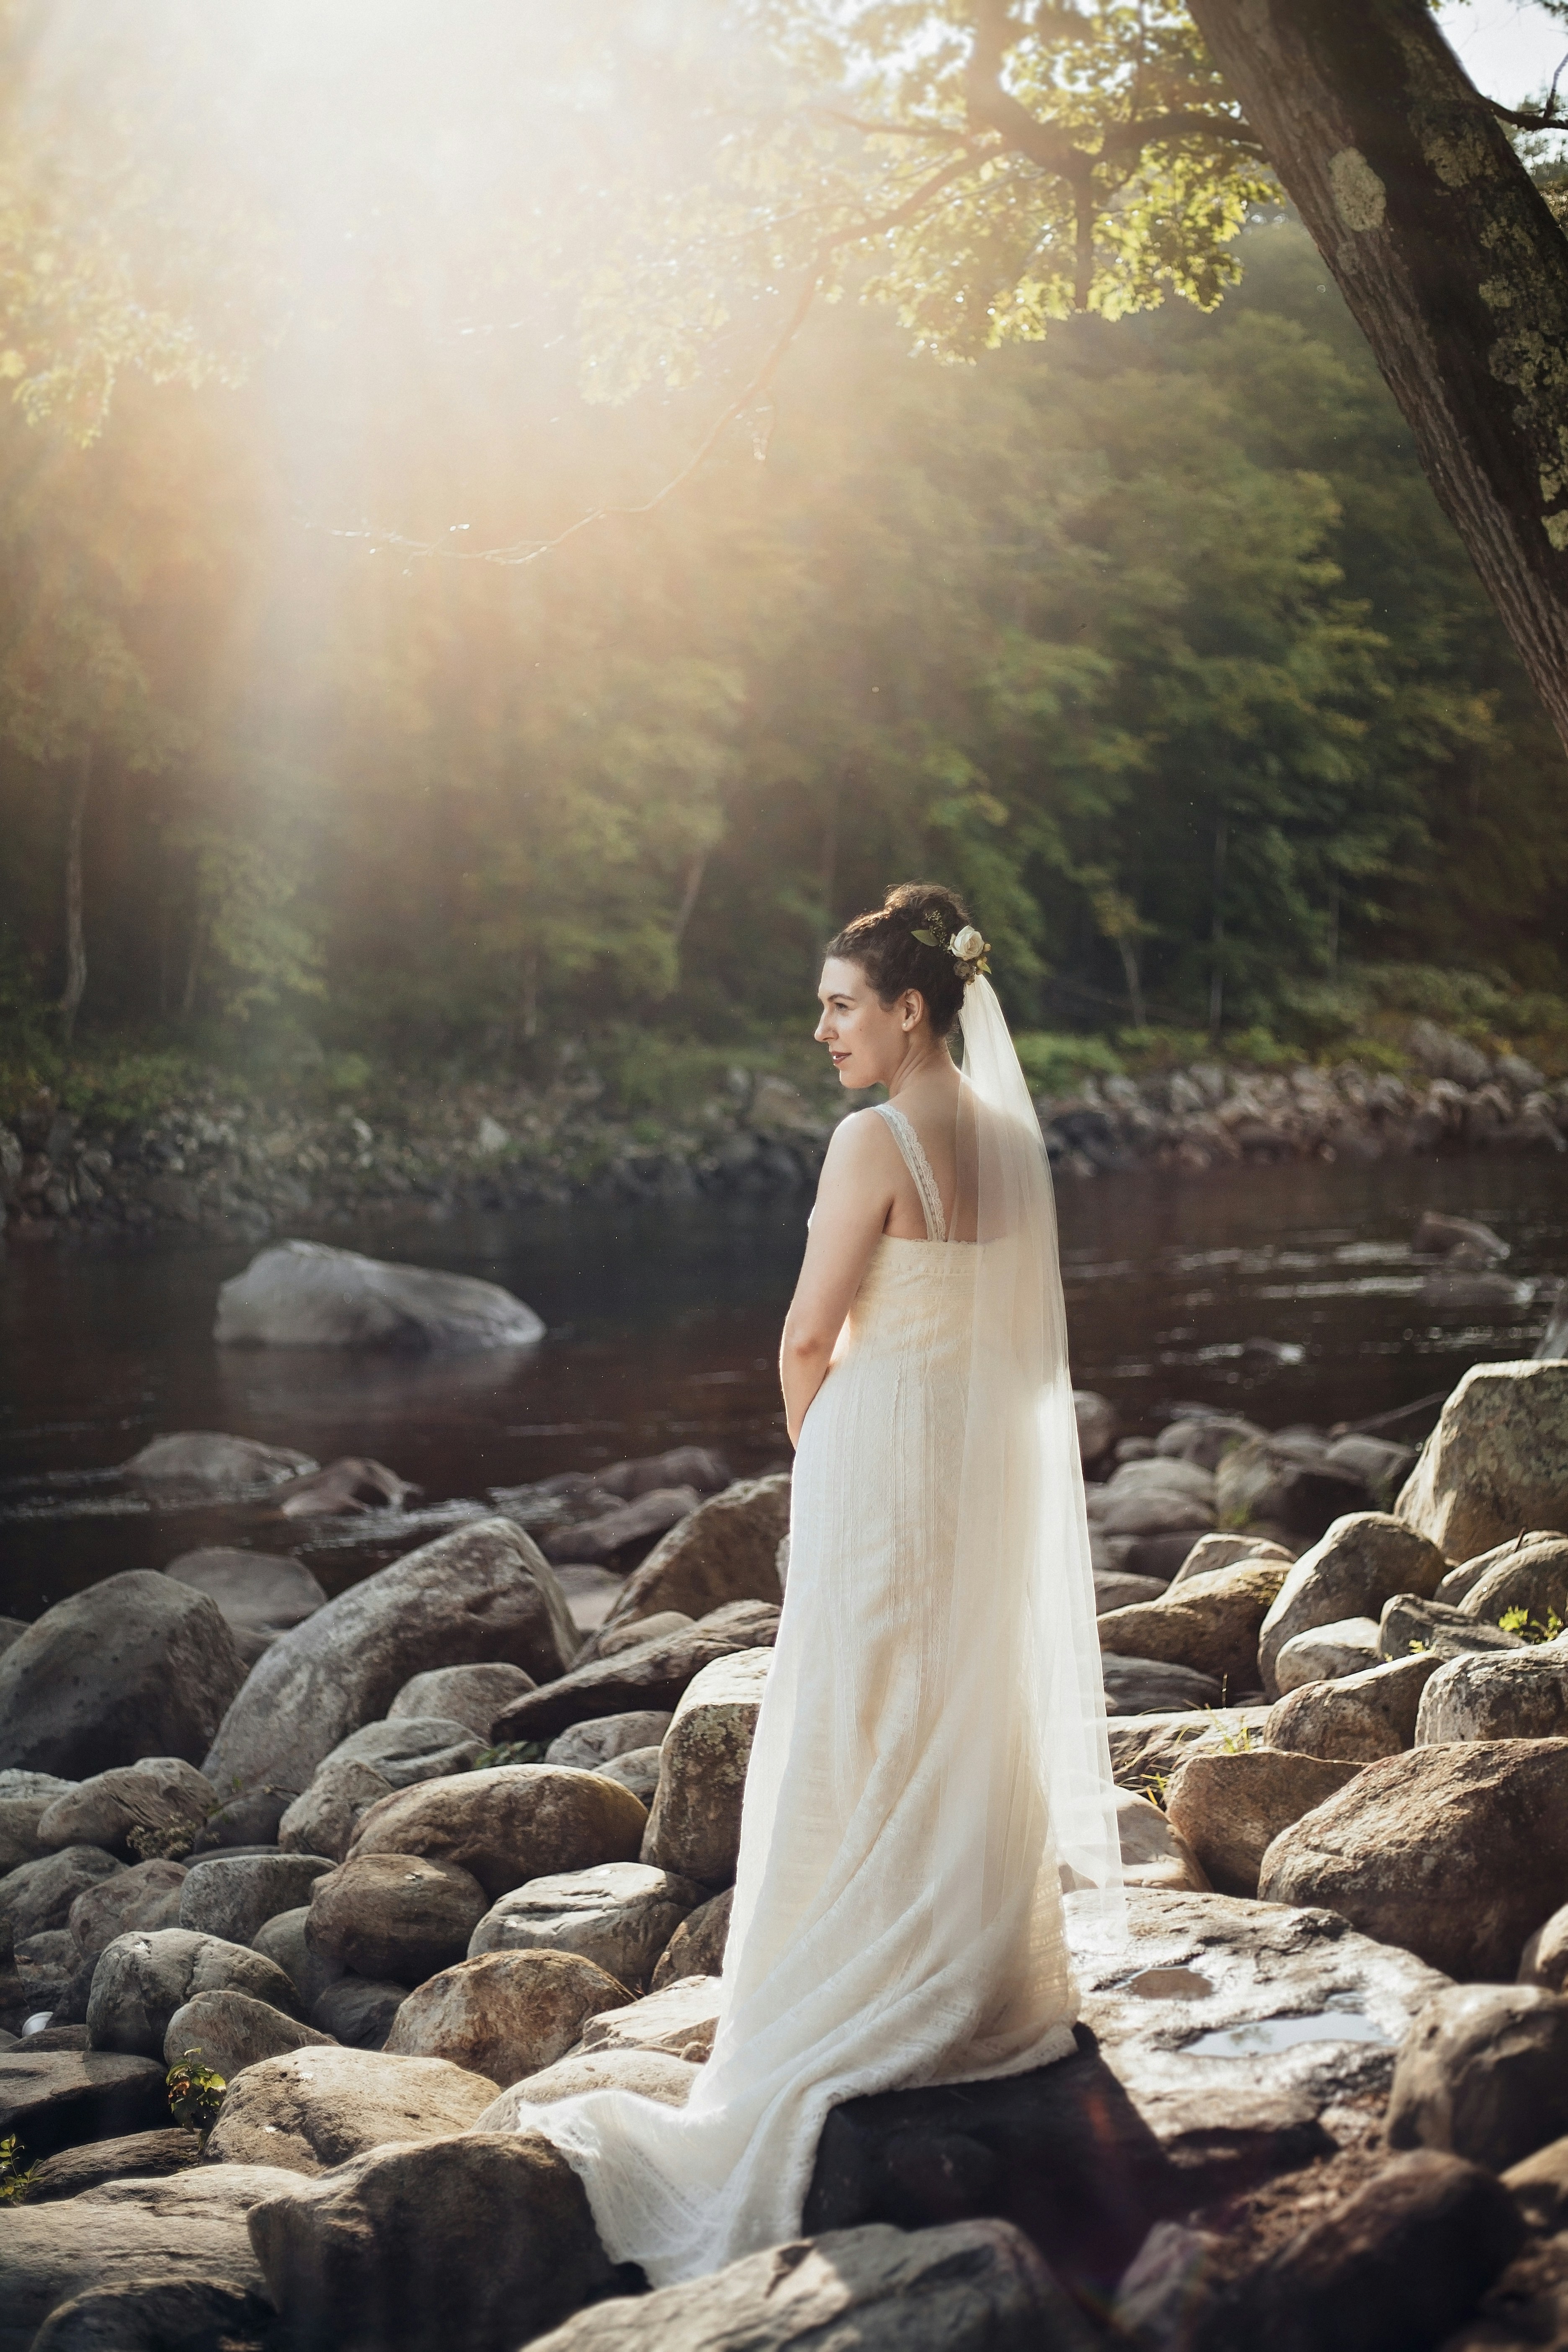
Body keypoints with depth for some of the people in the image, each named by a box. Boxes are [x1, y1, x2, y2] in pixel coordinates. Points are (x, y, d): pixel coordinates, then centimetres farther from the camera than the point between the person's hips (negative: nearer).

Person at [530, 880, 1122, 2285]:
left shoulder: (877, 1142, -18)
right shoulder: (1013, 1136, 6)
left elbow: (809, 1339, -14)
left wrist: (812, 1440, 4)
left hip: (879, 1453, -8)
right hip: (991, 1464, 8)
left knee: (866, 1734, 1)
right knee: (979, 1716, 17)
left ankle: (870, 2021, 7)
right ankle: (993, 1996, 27)